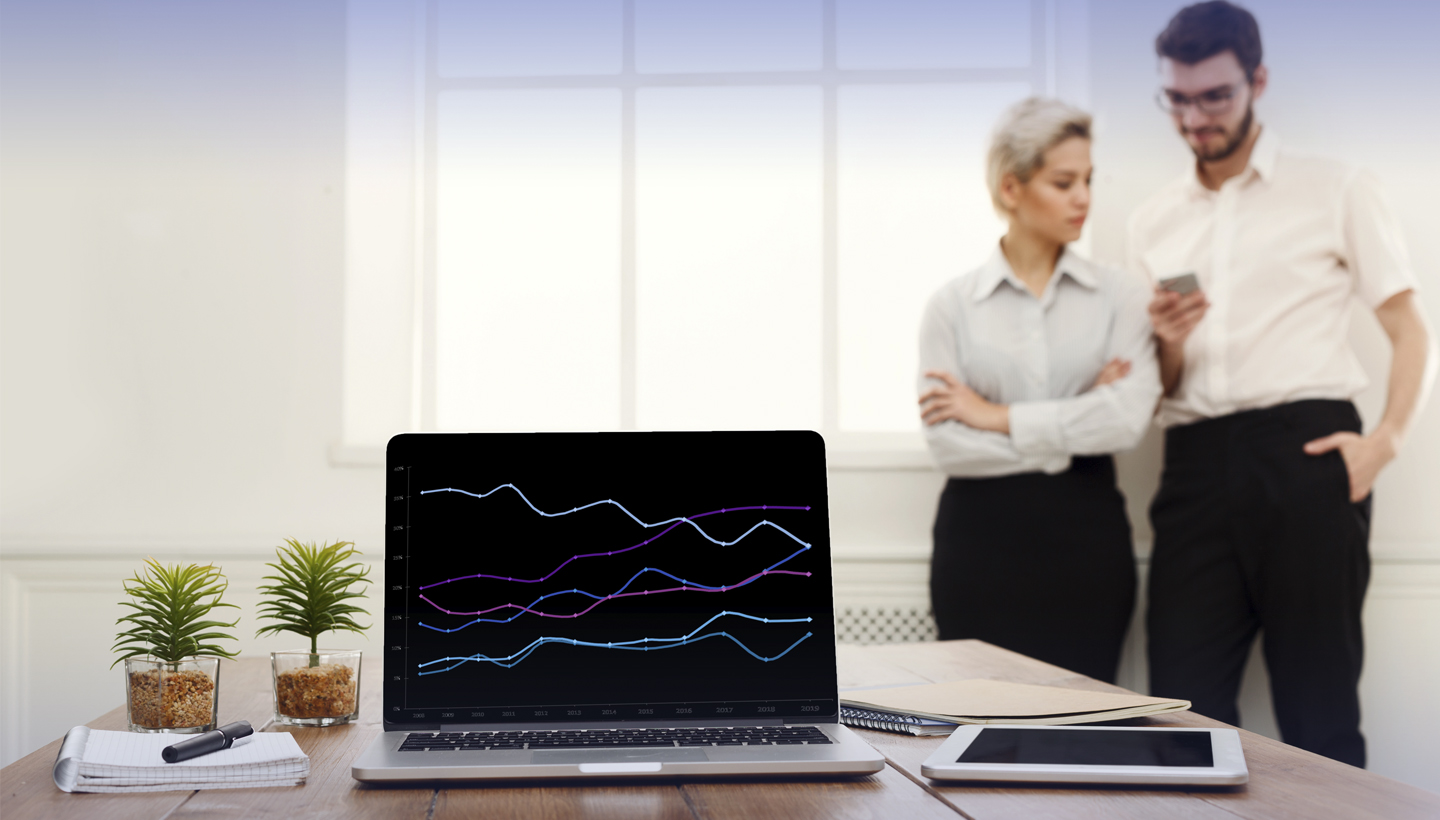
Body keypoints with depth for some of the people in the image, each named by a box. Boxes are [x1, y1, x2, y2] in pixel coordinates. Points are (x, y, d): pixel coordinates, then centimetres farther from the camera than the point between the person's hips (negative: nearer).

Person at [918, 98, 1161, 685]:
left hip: (1086, 536, 1)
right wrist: (1075, 429, -9)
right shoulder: (952, 306, 2)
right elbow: (946, 442, -8)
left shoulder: (1120, 295, 4)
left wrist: (998, 416, -9)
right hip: (981, 538, 0)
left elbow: (1130, 416, -11)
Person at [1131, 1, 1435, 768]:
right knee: (1183, 700, 1)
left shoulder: (1336, 191, 8)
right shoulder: (1153, 222, 18)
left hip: (1304, 454, -3)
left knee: (1318, 703, -2)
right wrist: (1169, 344, -5)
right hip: (1197, 465, 4)